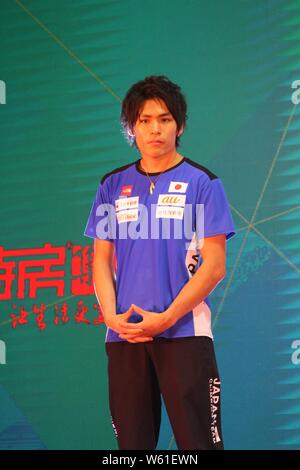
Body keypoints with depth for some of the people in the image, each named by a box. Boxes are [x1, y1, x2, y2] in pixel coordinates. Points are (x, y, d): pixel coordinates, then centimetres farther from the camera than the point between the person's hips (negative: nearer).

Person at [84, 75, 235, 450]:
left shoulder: (203, 183, 1)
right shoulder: (113, 186, 12)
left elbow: (214, 265, -4)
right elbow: (101, 260, 12)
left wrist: (166, 318, -13)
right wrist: (111, 315, -6)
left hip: (185, 332, -3)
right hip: (124, 334, 4)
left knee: (199, 441, -6)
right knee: (132, 441, 8)